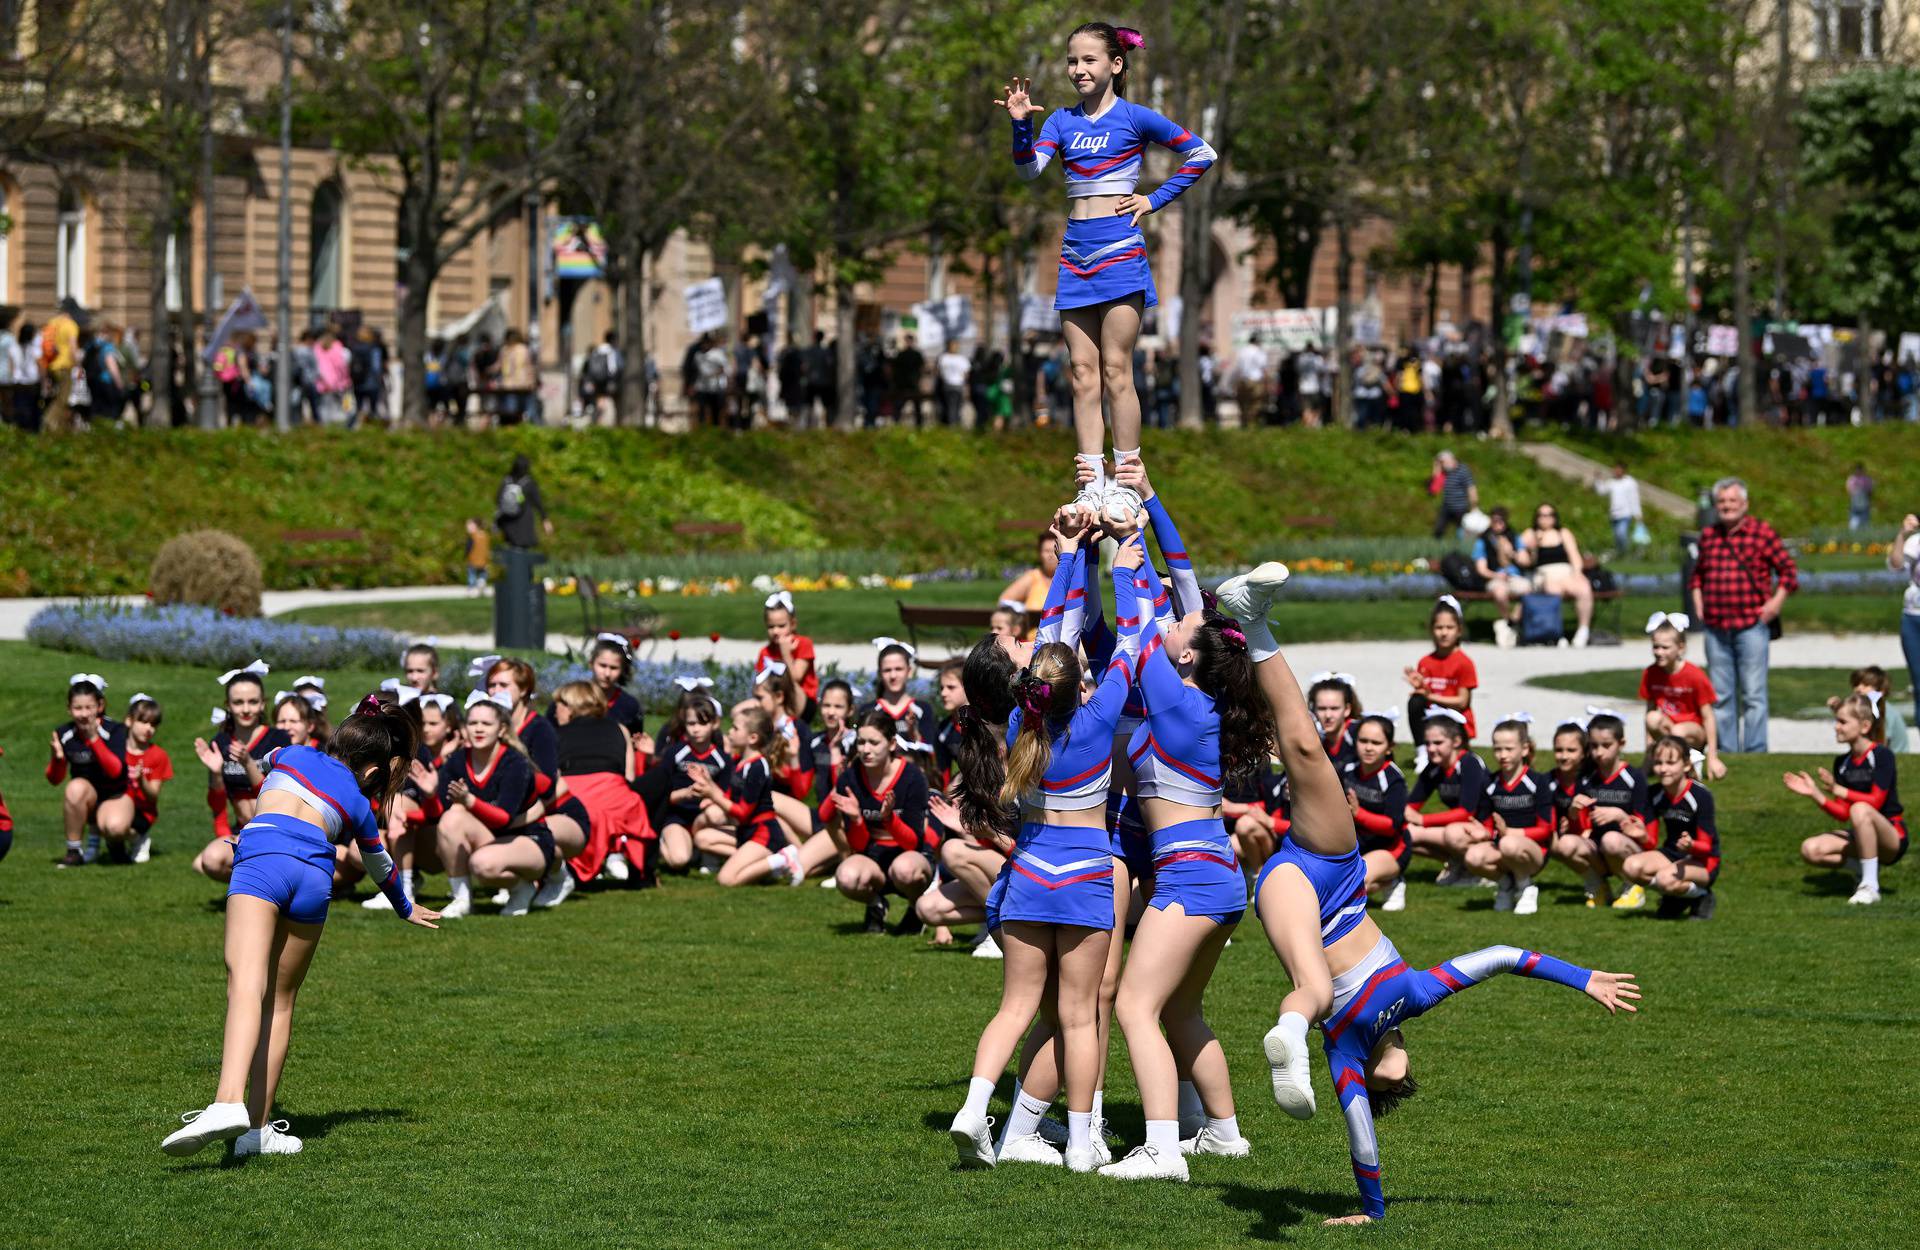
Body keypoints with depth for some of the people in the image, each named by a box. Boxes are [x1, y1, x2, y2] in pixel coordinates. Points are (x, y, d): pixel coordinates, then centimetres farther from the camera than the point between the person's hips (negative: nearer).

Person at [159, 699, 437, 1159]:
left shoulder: (291, 755, 30)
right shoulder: (359, 805, 28)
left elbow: (261, 767, 55)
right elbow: (382, 867, 46)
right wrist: (406, 909, 66)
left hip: (261, 855, -1)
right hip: (315, 873, 1)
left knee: (246, 987, -20)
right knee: (280, 1002, 16)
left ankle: (229, 1102, -41)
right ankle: (258, 1127, 11)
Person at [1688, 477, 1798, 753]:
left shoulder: (1761, 532, -1)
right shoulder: (1708, 535, 12)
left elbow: (1788, 570, 2)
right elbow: (1697, 573, 28)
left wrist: (1777, 601, -10)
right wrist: (1697, 601, 14)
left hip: (1752, 626, -4)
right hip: (1716, 627, 4)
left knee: (1753, 694, -4)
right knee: (1720, 694, 7)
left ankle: (1755, 750, -1)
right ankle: (1725, 749, 13)